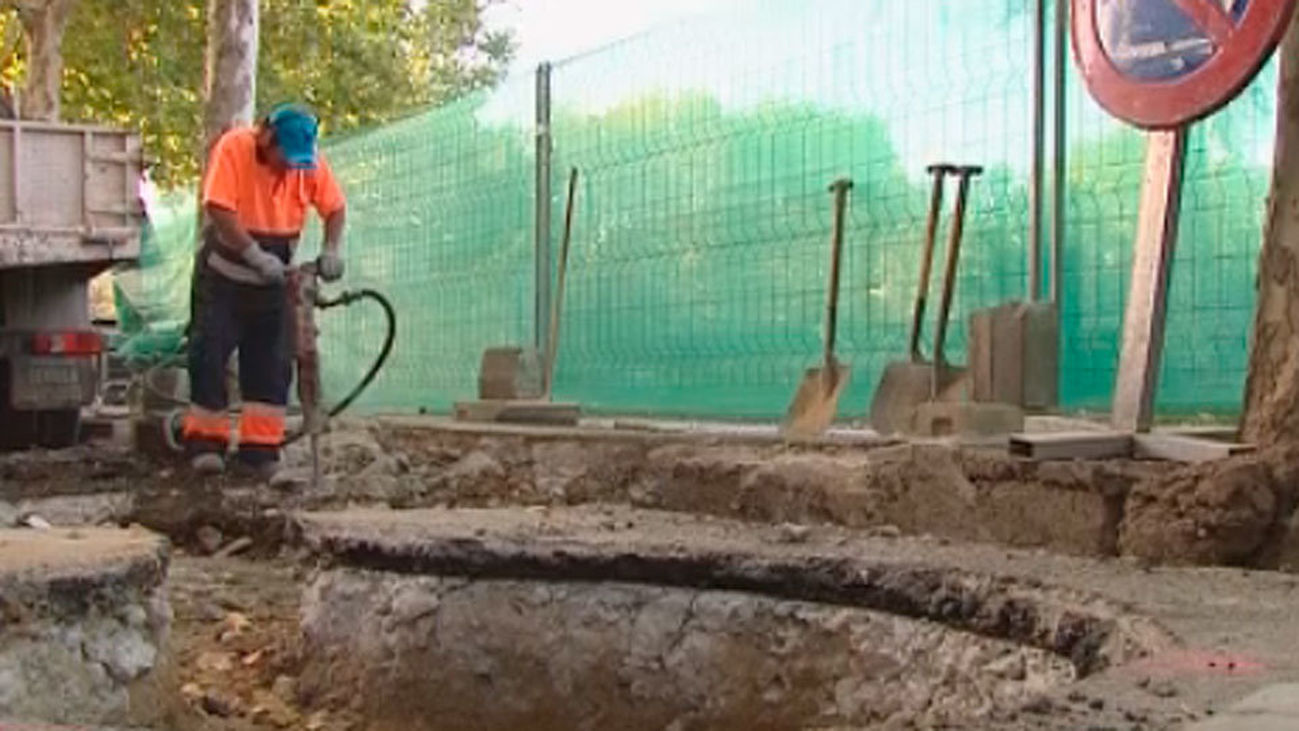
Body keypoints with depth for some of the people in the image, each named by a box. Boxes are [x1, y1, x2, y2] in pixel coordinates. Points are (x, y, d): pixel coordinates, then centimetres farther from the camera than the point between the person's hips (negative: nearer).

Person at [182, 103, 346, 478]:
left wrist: (332, 249, -15)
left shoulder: (311, 162, -9)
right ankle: (206, 441, 6)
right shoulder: (233, 148, -20)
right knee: (209, 355, -4)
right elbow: (218, 209, -28)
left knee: (272, 363, 2)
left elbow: (335, 207, 2)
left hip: (273, 278, 4)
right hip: (224, 276, -3)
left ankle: (260, 447, 8)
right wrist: (256, 255, -33)